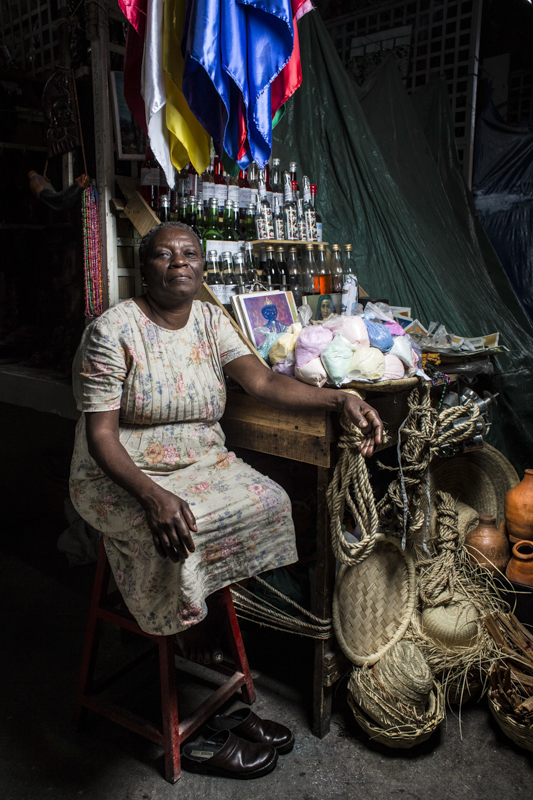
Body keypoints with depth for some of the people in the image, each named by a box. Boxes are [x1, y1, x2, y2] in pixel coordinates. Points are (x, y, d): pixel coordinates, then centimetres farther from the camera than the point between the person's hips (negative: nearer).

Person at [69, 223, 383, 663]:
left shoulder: (211, 320, 1)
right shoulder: (113, 330, -14)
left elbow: (264, 381, -10)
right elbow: (101, 433, -18)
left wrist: (340, 398, -25)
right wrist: (153, 496, -34)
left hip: (202, 462, 5)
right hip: (122, 475, -4)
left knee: (270, 501, -16)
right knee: (176, 531, -31)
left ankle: (218, 599, 9)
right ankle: (191, 623, 3)